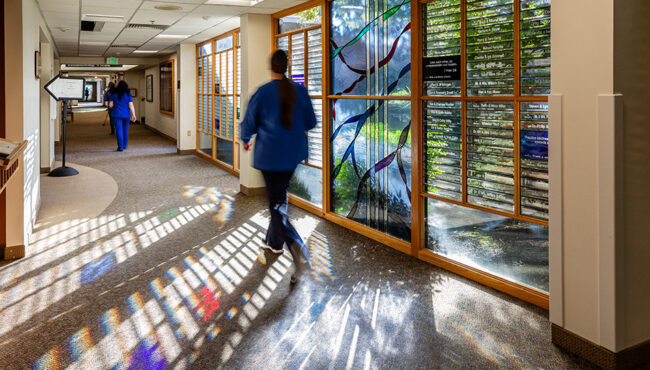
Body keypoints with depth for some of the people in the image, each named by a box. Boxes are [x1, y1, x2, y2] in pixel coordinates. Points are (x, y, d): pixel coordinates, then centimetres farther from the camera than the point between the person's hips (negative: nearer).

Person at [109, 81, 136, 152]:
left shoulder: (114, 94, -4)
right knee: (125, 129, 18)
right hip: (126, 114, 1)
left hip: (116, 114, -1)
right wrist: (133, 115, -7)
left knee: (119, 130, -1)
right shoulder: (128, 95, -4)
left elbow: (110, 105, -3)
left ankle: (120, 146, -5)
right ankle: (125, 144, 27)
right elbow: (131, 106, -9)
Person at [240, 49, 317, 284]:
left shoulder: (262, 92, -12)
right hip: (294, 154, 5)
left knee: (276, 204, 0)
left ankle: (295, 246, -17)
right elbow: (310, 122, 6)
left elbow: (248, 122, -4)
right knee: (280, 196, 21)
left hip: (269, 155, -4)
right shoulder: (300, 91, -2)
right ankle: (274, 241, 34)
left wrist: (245, 140, 16)